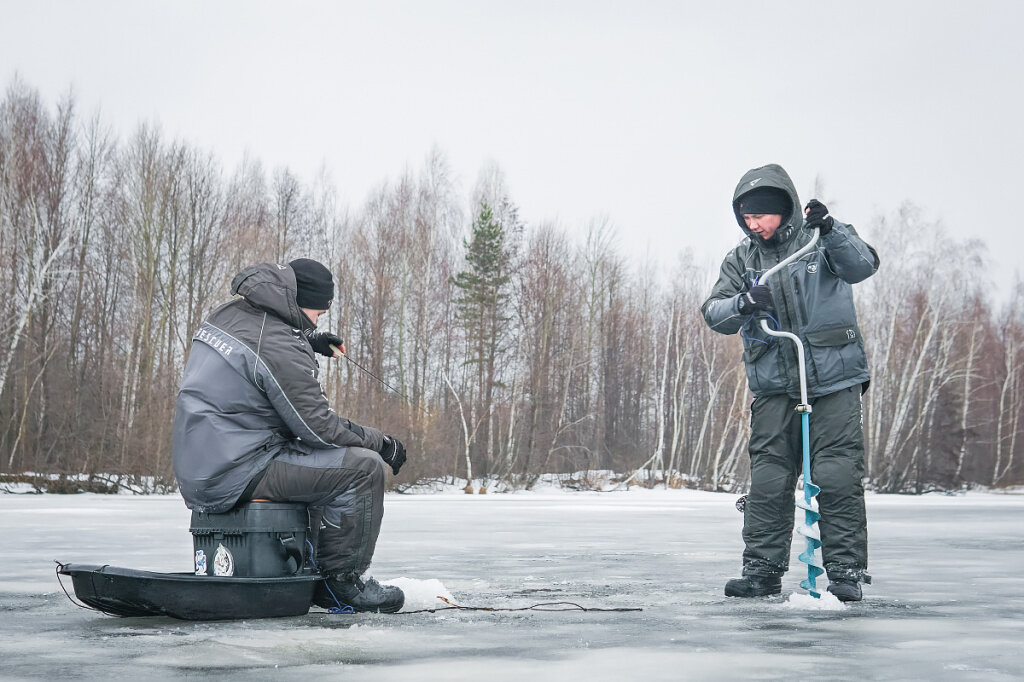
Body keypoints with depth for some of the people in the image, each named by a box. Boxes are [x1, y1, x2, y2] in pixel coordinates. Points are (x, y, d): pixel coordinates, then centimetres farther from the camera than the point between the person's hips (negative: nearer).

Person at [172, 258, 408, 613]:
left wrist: (307, 340, 25)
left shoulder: (228, 314, 8)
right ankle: (339, 579, -2)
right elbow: (319, 427, -16)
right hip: (235, 474, -10)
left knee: (314, 462, 31)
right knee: (363, 466, -12)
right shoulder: (281, 348, -19)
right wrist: (384, 444, -3)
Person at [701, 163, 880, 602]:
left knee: (837, 476, -6)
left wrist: (830, 230, -32)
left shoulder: (822, 239, 1)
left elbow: (862, 266, -17)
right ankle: (762, 570, 10)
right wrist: (743, 303, -20)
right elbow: (714, 315, 2)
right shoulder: (741, 260, 10)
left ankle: (846, 571, 3)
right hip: (773, 386, 3)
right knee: (767, 479, 1)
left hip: (834, 380, -3)